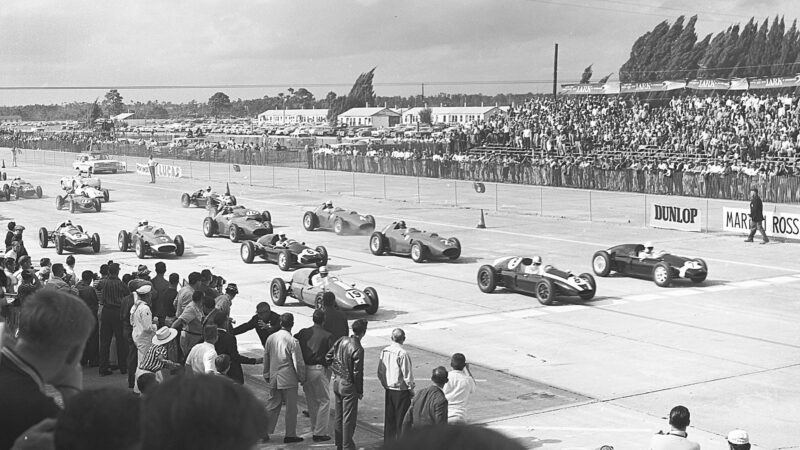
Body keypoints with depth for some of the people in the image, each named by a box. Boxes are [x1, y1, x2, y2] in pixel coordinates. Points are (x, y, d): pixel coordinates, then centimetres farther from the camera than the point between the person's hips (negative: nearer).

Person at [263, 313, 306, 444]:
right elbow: (298, 362, -11)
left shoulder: (270, 338, 1)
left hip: (273, 378, 5)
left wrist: (266, 375, 22)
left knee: (273, 404, 15)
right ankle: (290, 435, 10)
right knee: (291, 407, 5)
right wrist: (302, 378, 2)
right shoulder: (293, 341, -15)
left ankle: (264, 431, 14)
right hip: (288, 379, -5)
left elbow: (266, 358, 10)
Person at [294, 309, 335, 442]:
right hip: (320, 370, -5)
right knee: (324, 401, 5)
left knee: (311, 402, 16)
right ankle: (320, 433, 3)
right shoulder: (327, 336, -9)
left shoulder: (303, 332, 2)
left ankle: (314, 430, 23)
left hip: (305, 370, 5)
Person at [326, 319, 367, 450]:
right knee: (349, 418, 4)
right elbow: (357, 373, -19)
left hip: (337, 382, 7)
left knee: (339, 415, 18)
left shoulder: (342, 340, -2)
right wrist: (360, 391, -8)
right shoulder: (358, 349, -22)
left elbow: (328, 357, 6)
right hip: (349, 385, -7)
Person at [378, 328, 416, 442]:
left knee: (389, 419, 14)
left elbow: (380, 372, 7)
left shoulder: (384, 351, -1)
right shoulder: (402, 354, -20)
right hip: (401, 390, -6)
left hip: (388, 389, 6)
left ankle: (388, 443, 20)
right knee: (402, 420, 5)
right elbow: (407, 374, -16)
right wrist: (411, 389, -3)